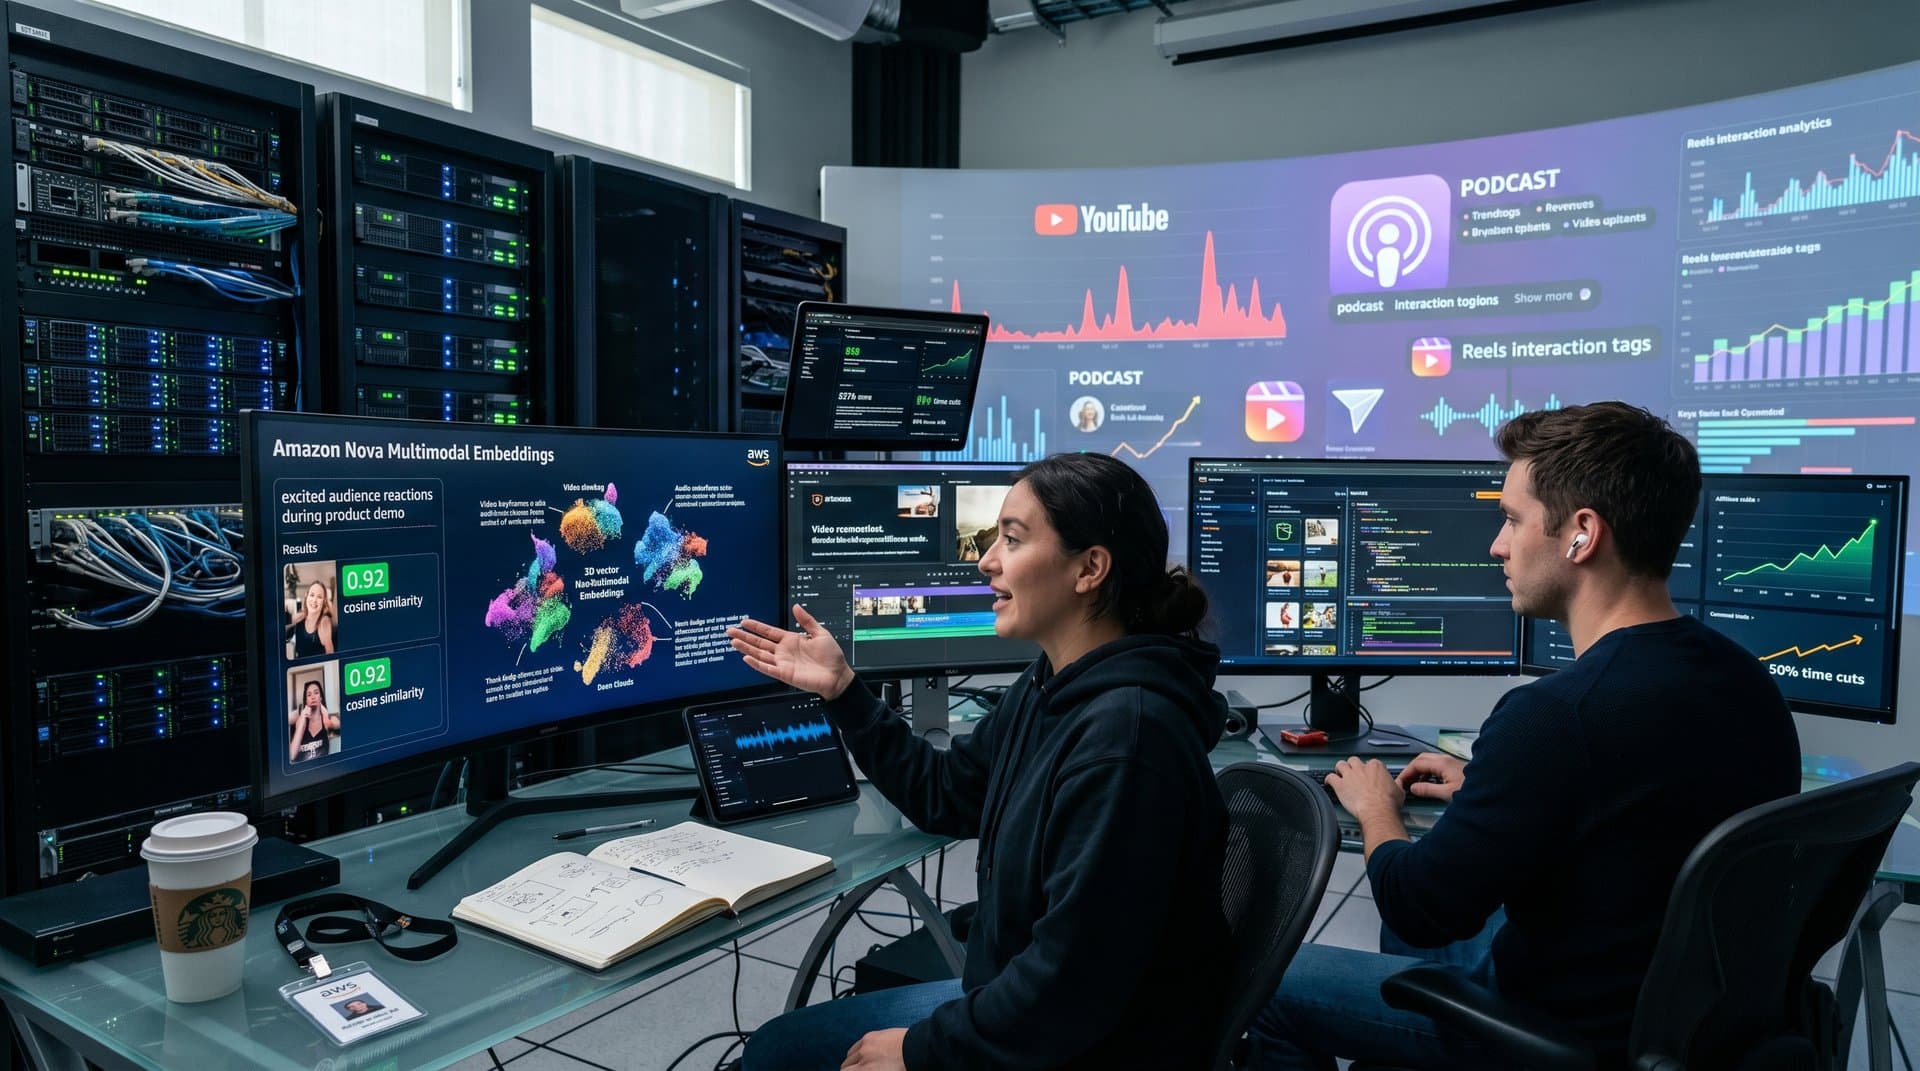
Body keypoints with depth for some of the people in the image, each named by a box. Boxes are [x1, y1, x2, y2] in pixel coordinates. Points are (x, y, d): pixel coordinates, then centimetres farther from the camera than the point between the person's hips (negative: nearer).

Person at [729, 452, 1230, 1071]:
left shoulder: (1123, 738, -30)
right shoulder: (1052, 684, 2)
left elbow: (1074, 983, -29)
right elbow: (946, 796, 15)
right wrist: (840, 689, 10)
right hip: (1012, 997, 9)